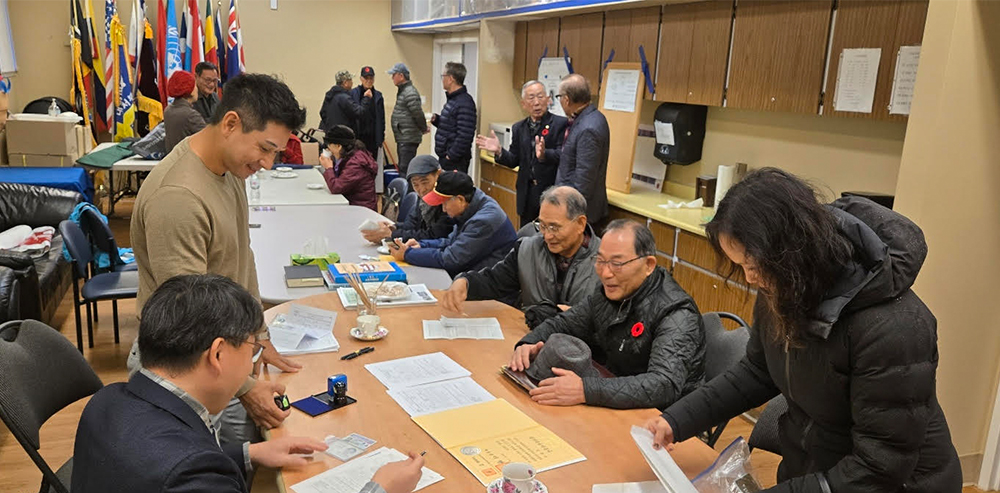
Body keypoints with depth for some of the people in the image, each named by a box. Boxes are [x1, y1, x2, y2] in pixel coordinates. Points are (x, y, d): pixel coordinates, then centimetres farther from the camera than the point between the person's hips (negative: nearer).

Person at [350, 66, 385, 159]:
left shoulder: (378, 95, 9)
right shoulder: (353, 93, 0)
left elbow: (381, 118, 10)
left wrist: (381, 136, 7)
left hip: (373, 137, 3)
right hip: (358, 136, -3)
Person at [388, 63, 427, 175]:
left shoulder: (410, 93, -18)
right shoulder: (403, 91, 16)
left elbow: (418, 114, -21)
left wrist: (424, 129, -7)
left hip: (408, 140, -11)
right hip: (402, 139, 11)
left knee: (405, 170, -10)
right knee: (402, 169, 17)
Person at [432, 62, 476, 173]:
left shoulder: (465, 103, -19)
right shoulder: (452, 99, 15)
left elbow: (464, 136, -24)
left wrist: (451, 156, -21)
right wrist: (437, 120, 6)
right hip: (445, 157, 10)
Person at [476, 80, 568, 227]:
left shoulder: (561, 124, -6)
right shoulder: (518, 128, 11)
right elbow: (514, 161, 9)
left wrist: (544, 154, -37)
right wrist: (499, 151, -10)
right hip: (527, 194, 5)